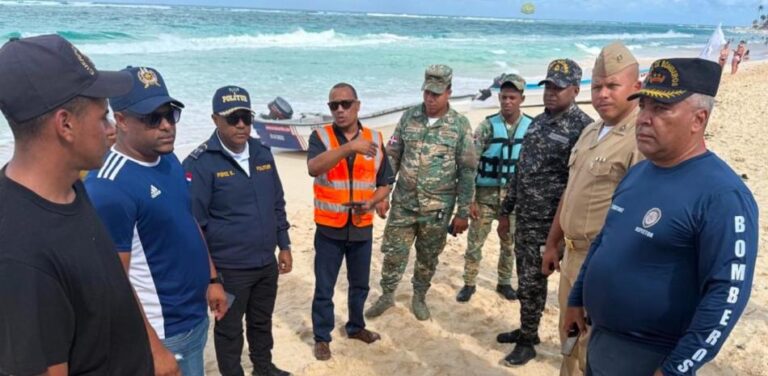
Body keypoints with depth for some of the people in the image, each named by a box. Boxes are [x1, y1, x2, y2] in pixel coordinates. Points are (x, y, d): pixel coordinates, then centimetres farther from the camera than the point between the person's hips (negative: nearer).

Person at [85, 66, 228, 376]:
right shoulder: (109, 188, -24)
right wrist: (153, 349, -21)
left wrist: (212, 278, 13)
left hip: (196, 317, 8)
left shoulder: (168, 160, 2)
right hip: (161, 331, -8)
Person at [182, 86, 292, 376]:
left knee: (262, 321, 24)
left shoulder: (262, 153, 4)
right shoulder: (200, 163, -16)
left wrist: (284, 246, 12)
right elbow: (193, 221, -16)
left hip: (267, 263, 6)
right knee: (229, 329, 12)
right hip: (229, 268, -6)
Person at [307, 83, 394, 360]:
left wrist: (372, 202, -14)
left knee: (360, 284, 19)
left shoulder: (374, 139, 1)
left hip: (362, 228, 3)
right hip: (329, 228, -3)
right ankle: (322, 338, 26)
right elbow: (313, 168, -29)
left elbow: (385, 183, 6)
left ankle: (356, 327, 41)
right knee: (324, 288, 8)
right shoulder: (320, 136, -9)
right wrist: (349, 147, -40)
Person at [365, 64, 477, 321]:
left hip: (437, 208, -1)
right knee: (394, 252, 7)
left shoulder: (460, 125, -8)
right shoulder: (409, 117, 0)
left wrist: (463, 213, -6)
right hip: (403, 203, 2)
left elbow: (467, 171, -5)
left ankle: (419, 297, 34)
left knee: (428, 256, 12)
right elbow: (392, 157, 6)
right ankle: (387, 295, 28)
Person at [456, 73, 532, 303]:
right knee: (475, 242, 3)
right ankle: (469, 284, 19)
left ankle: (505, 283, 31)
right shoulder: (487, 126, -6)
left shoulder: (531, 128, -2)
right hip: (486, 193, -1)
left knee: (510, 242, 14)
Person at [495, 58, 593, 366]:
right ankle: (526, 330, 34)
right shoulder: (537, 122, 11)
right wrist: (506, 212, 16)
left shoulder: (583, 127, -14)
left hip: (551, 222, -7)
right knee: (526, 279, 17)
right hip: (524, 218, 7)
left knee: (532, 282, 2)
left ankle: (527, 342, 18)